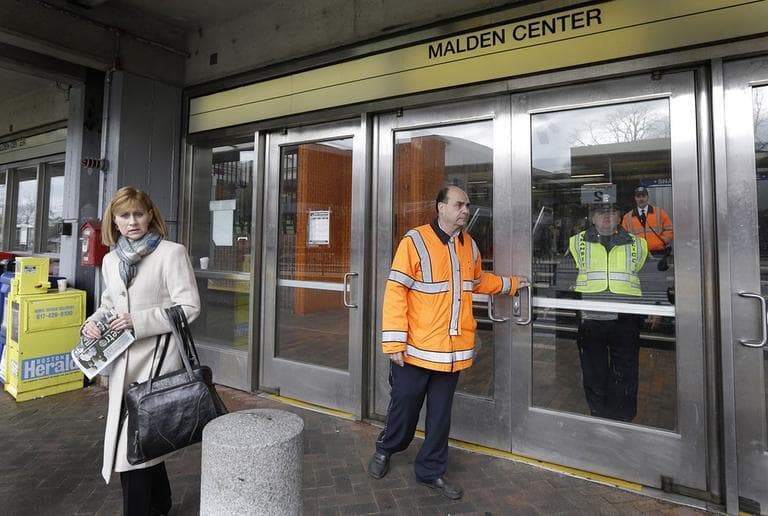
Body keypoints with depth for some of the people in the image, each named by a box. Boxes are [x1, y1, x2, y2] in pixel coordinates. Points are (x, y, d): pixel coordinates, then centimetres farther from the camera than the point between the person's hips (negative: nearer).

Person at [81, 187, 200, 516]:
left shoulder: (172, 253, -9)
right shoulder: (111, 260, 11)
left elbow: (189, 307, -13)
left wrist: (138, 321, -19)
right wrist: (93, 321, 2)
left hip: (156, 360, -6)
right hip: (122, 362, 7)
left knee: (134, 448, -5)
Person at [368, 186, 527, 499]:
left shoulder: (469, 245, 9)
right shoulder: (415, 241, -13)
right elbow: (396, 291, -16)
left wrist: (509, 284, 24)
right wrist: (394, 341, -18)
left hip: (453, 350, 5)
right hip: (416, 349, -5)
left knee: (440, 415, 15)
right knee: (404, 407, 12)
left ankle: (431, 471, 34)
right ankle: (385, 450, 41)